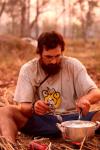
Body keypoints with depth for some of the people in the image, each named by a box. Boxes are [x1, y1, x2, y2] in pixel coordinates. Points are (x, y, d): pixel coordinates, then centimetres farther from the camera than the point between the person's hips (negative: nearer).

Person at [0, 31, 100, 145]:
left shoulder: (73, 65, 0)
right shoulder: (28, 69, -1)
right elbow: (22, 106, -5)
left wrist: (87, 98, -30)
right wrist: (33, 108, -30)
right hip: (41, 121, 0)